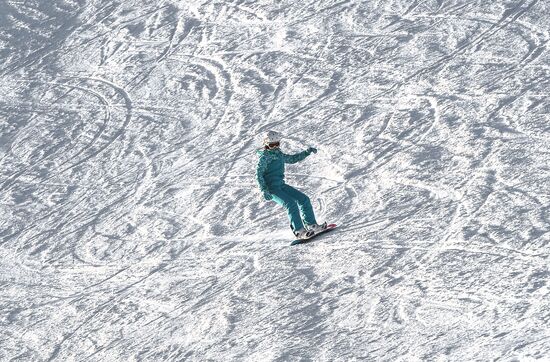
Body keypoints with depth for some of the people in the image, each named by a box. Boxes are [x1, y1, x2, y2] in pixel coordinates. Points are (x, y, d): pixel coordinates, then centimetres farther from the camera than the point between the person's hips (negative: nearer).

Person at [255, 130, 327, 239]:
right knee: (290, 203, -24)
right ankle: (299, 231, -26)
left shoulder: (279, 155, 16)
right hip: (271, 188, -8)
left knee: (303, 199, 2)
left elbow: (293, 159, 32)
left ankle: (311, 225, 7)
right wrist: (264, 190, -24)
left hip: (281, 185, 9)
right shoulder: (264, 157, -8)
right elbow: (259, 174, -14)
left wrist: (307, 152, 22)